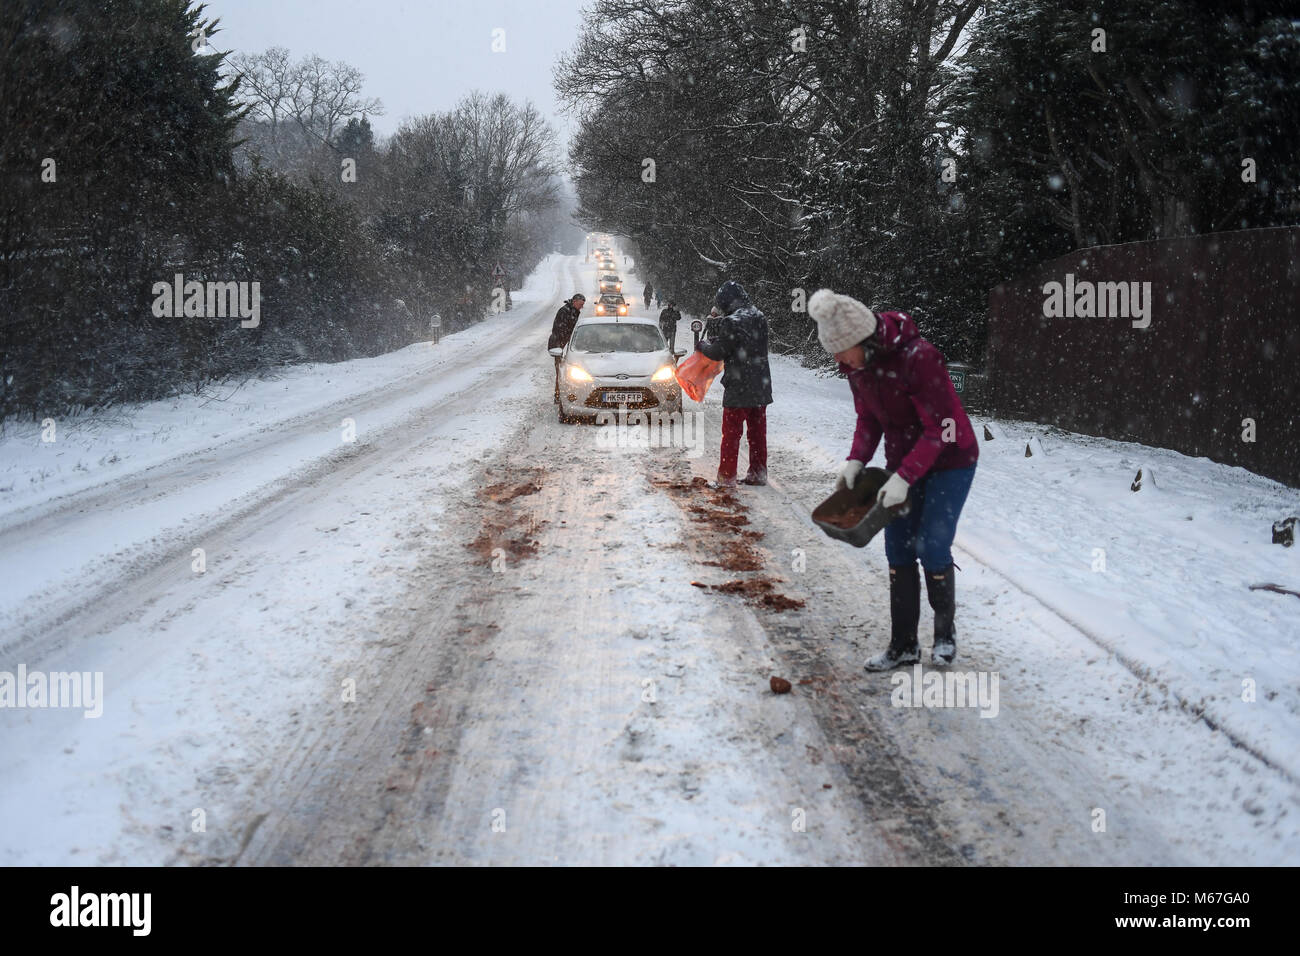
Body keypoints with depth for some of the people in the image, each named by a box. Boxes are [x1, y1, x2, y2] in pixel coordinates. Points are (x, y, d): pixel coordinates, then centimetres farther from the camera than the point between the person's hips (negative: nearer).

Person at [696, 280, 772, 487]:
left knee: (731, 433, 2)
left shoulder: (732, 323, -19)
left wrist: (703, 345, 7)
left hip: (738, 388, -7)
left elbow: (718, 353, -13)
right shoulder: (759, 317, 6)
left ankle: (726, 476, 4)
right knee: (757, 431, 15)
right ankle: (758, 473, 21)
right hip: (761, 386, 7)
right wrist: (716, 340, 11)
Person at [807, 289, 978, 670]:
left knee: (933, 549, -9)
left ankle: (945, 631, 14)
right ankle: (902, 645, 13)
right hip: (904, 462, 7)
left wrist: (904, 477, -30)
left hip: (949, 460, -7)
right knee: (898, 552, 4)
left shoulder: (918, 357, -30)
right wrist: (856, 460, -12)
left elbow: (939, 428, -26)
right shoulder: (857, 364, -7)